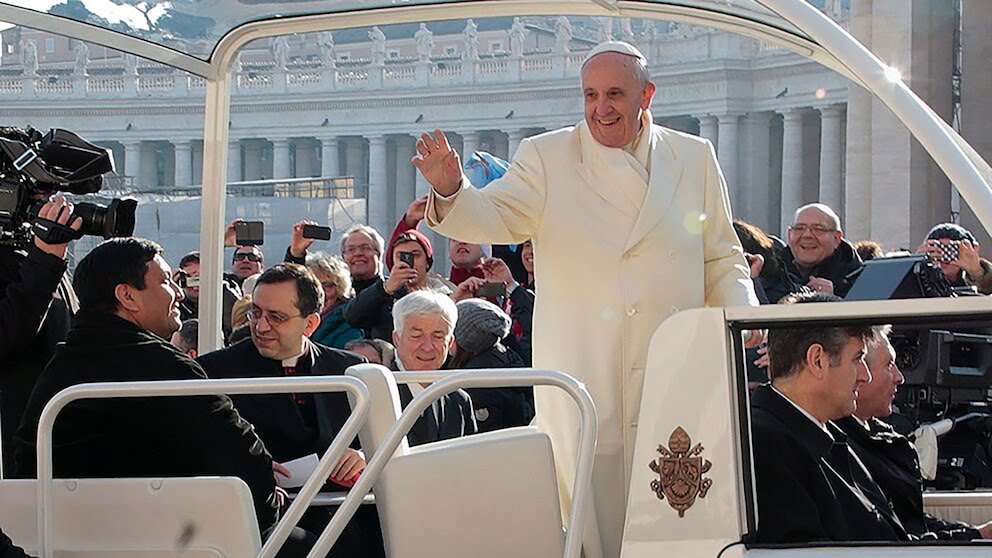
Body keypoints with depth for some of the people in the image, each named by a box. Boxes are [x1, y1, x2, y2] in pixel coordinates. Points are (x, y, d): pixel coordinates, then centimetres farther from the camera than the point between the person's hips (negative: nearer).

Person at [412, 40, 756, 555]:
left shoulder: (694, 157, 11)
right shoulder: (545, 157, 5)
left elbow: (721, 260, 14)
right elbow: (495, 217, -9)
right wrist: (451, 191, -30)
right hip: (583, 375, -2)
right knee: (589, 510, -4)